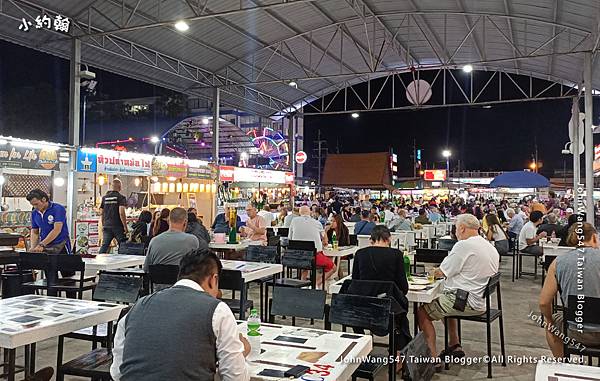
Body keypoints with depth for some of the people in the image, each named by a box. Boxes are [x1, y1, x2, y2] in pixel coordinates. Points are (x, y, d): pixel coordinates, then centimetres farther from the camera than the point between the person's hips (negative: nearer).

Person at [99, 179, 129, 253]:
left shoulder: (105, 197, 8)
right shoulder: (121, 197, -8)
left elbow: (101, 213, 12)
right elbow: (121, 213, -16)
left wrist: (103, 225, 22)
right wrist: (125, 226, -11)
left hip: (107, 226, 5)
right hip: (118, 226, -5)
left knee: (104, 245, 8)